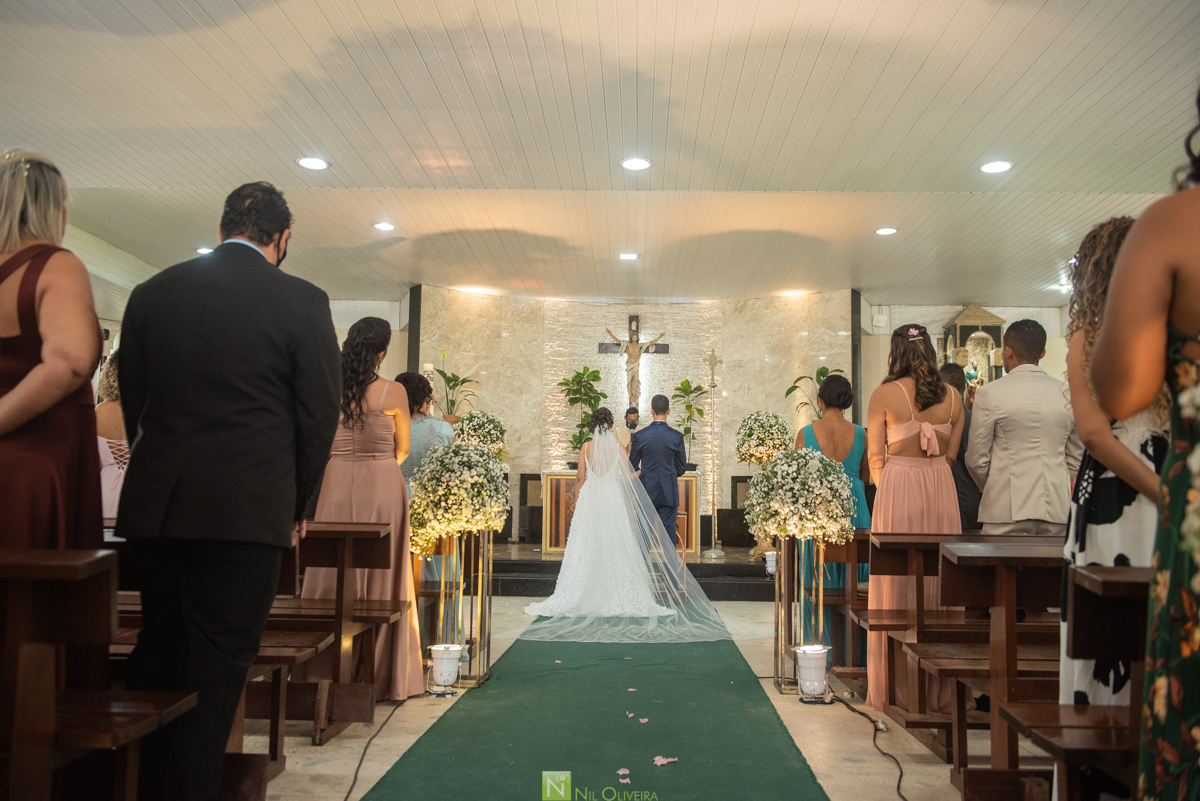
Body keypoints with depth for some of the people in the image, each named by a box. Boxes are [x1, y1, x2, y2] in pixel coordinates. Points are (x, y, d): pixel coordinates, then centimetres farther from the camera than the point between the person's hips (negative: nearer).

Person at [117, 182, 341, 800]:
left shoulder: (153, 292, 8)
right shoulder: (301, 301, -5)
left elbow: (132, 399, 12)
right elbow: (320, 413, -3)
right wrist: (297, 505, 8)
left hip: (152, 504, 5)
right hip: (248, 511, -5)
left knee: (156, 651, 19)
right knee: (216, 667, 4)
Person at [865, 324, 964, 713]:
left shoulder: (885, 394, -5)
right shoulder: (952, 396, 6)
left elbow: (876, 457, 0)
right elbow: (951, 454, 10)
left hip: (897, 485, -4)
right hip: (942, 489, 4)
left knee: (896, 587, 3)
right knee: (939, 583, 9)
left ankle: (896, 689, 10)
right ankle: (939, 691, 16)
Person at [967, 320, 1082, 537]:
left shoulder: (990, 393, -5)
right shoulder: (1067, 394, 7)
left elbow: (976, 459, -1)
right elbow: (1076, 459, 14)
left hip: (1007, 509, -4)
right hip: (1057, 509, 4)